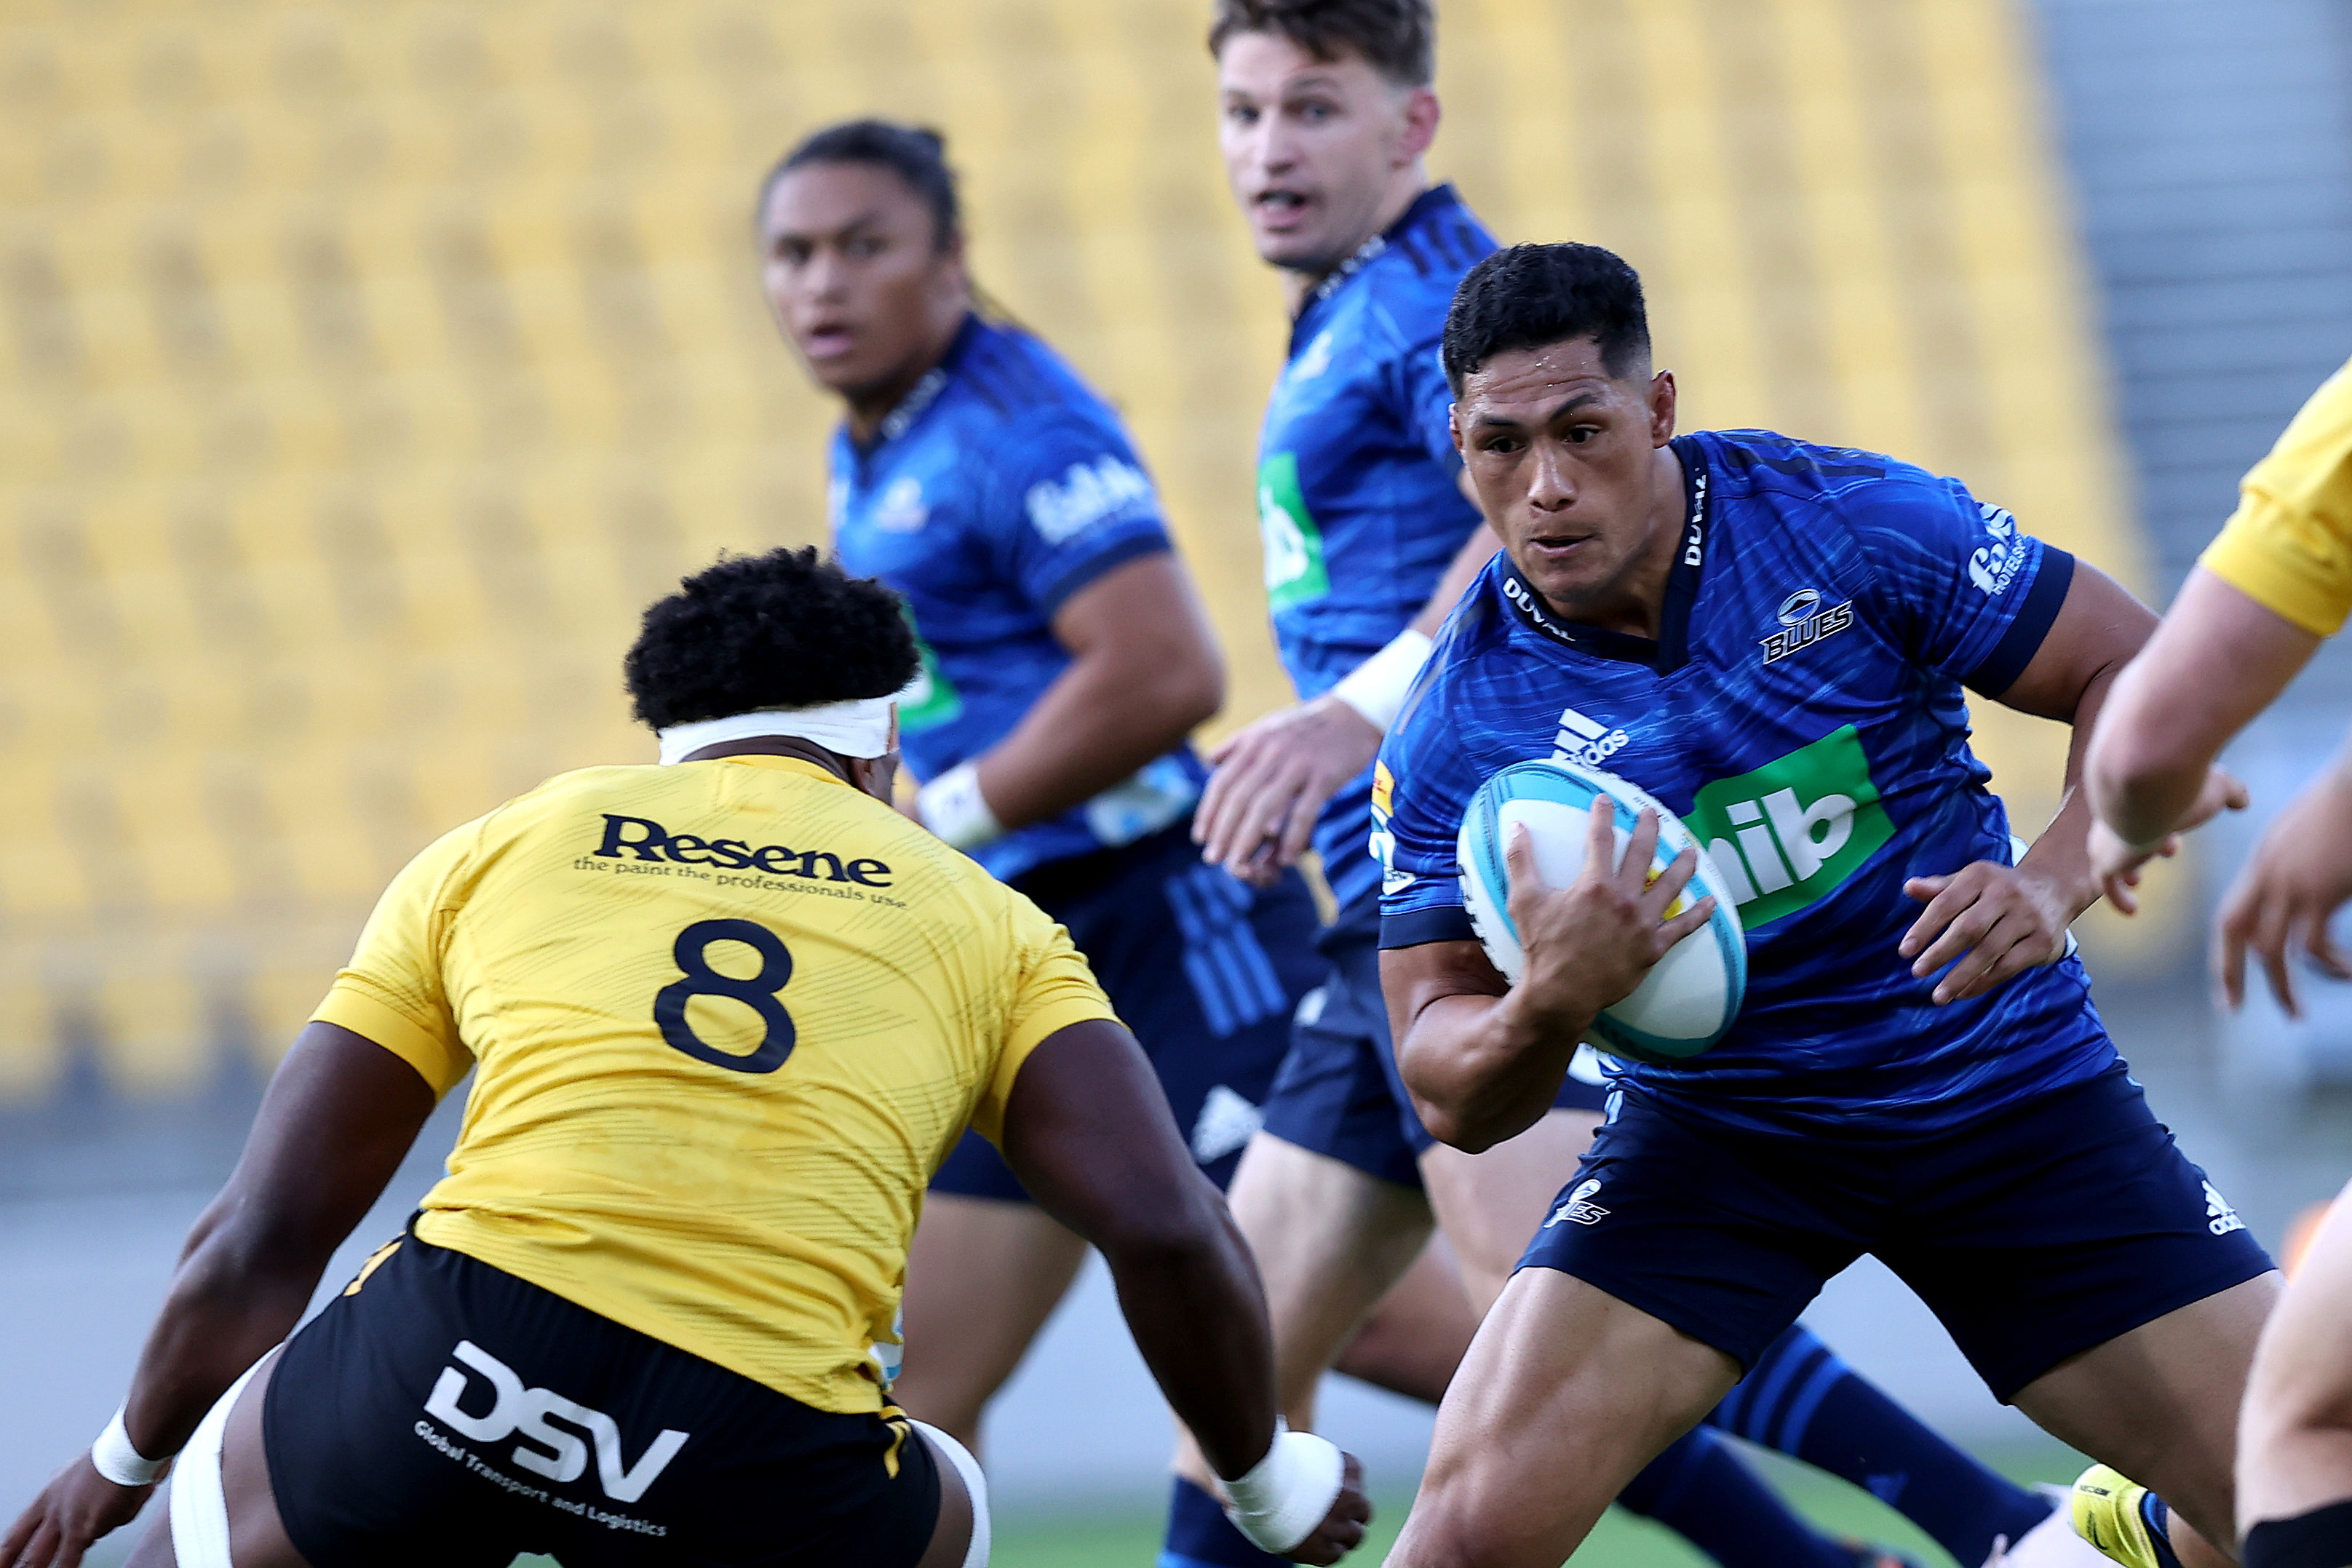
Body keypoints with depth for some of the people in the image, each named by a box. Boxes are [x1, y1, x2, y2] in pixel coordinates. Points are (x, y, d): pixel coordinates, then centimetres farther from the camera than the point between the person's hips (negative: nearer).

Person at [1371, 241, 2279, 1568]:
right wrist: (1547, 1008, -31)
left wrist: (2053, 884, -23)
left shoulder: (1853, 522, -15)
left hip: (2006, 1090, 0)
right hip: (1715, 1133, 0)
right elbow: (1452, 1094, -9)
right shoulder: (1456, 733, -13)